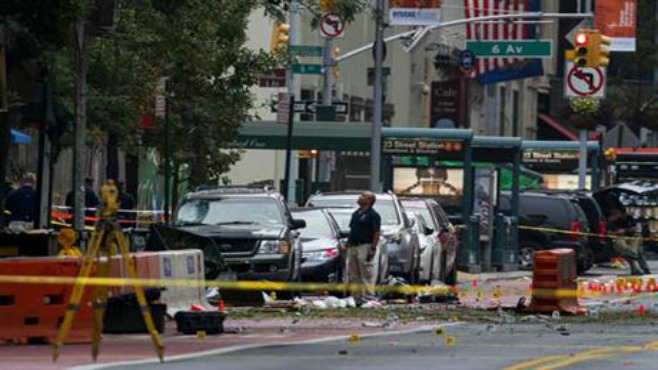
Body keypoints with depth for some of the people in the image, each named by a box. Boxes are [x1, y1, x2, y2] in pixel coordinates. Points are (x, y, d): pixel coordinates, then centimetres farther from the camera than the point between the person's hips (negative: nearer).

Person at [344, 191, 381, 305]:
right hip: (353, 247, 9)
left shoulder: (373, 215, -7)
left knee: (365, 275, -9)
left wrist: (373, 249, -18)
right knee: (354, 276, 9)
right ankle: (356, 298, 13)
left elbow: (377, 233, -12)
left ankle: (367, 298, -9)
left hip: (364, 247, -9)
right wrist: (347, 244, 15)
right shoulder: (356, 214, 18)